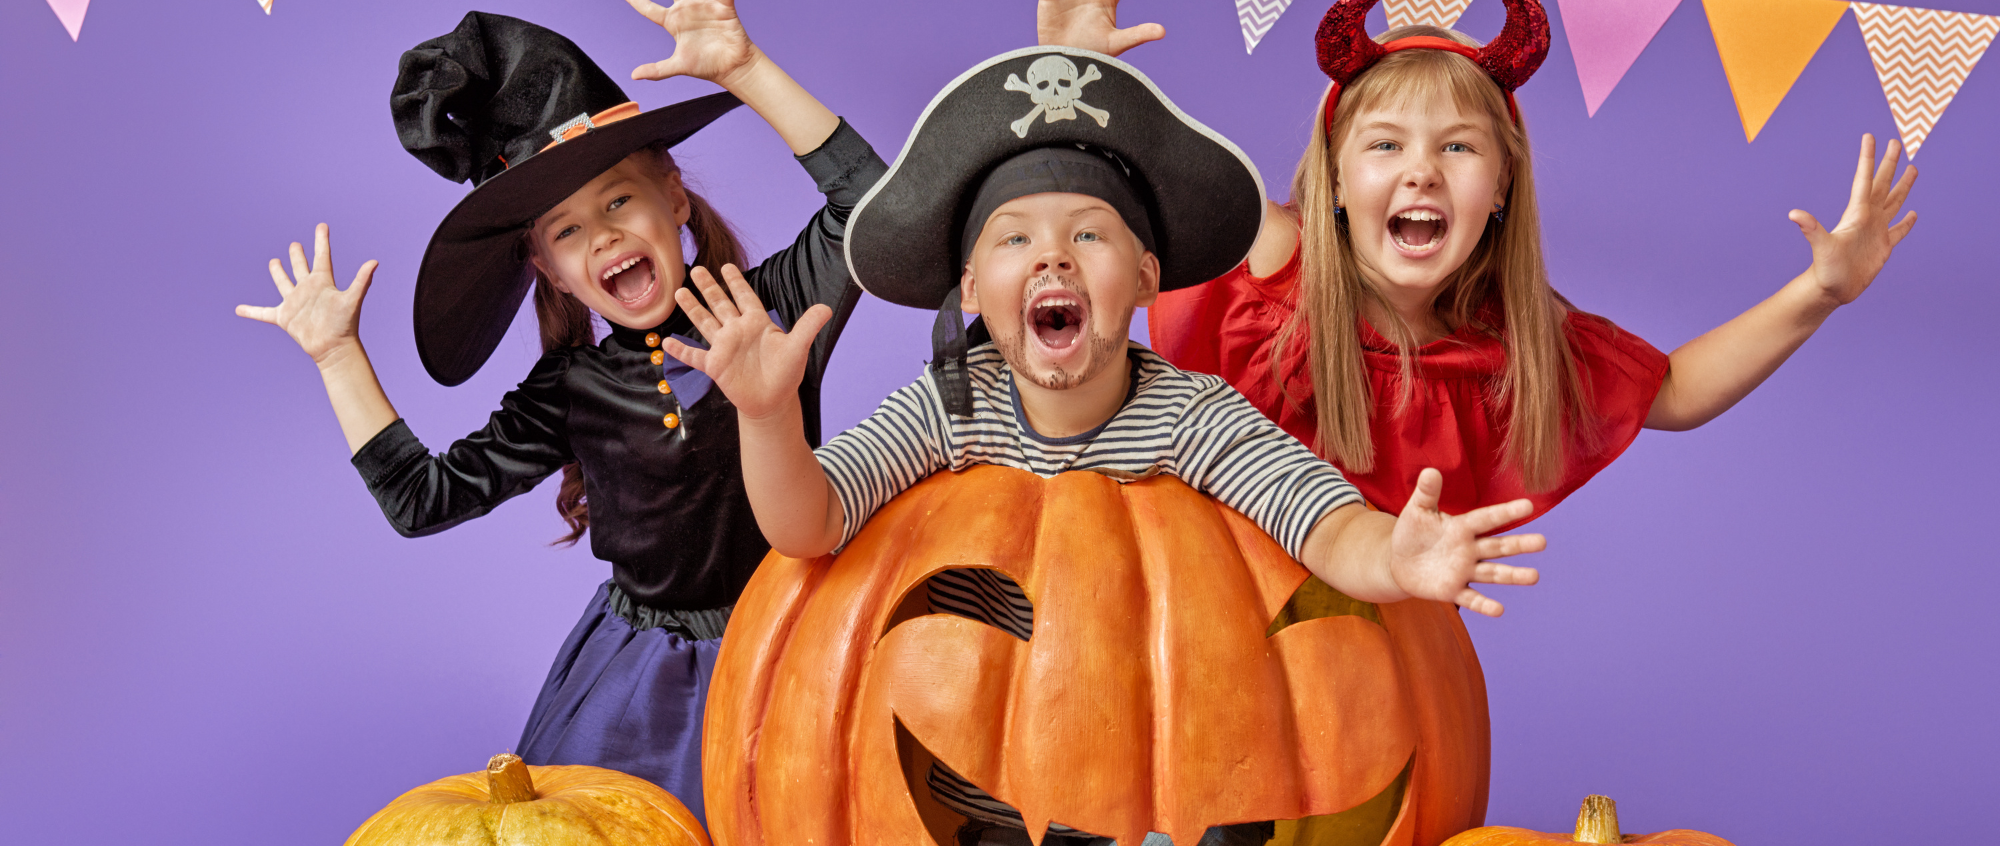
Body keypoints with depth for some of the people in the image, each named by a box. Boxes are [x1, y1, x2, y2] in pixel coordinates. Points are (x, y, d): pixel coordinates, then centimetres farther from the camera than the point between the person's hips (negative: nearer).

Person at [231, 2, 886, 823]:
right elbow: (424, 499, 2)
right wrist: (337, 353, 3)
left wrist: (744, 69, -27)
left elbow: (867, 197, -22)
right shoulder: (572, 389, 0)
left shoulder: (769, 305, -7)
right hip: (628, 679, 3)